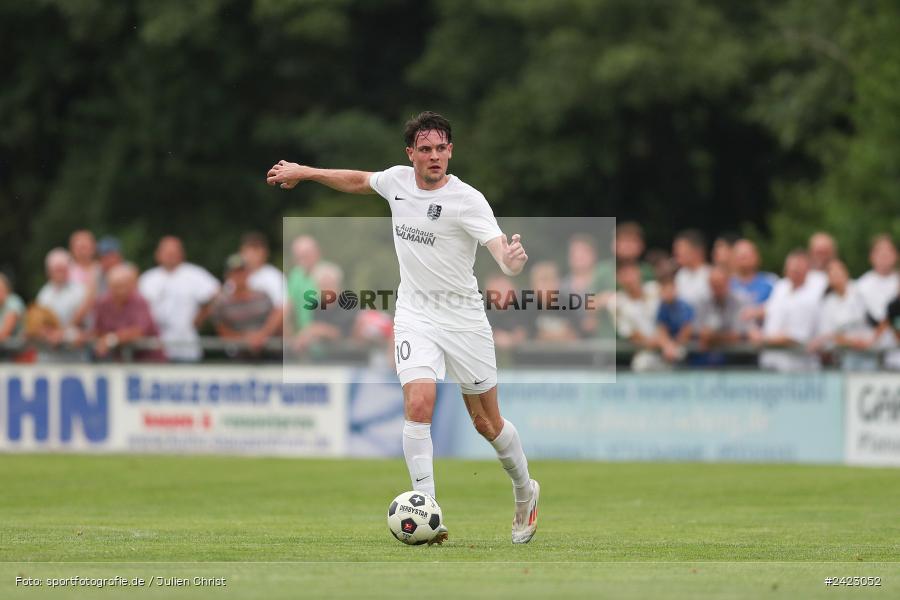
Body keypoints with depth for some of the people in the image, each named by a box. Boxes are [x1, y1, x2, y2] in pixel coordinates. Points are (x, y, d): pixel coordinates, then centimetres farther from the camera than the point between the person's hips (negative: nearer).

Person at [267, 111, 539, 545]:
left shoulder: (467, 200, -16)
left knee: (486, 422, 8)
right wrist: (304, 172, 26)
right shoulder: (397, 180, -1)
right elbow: (358, 181, 21)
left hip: (464, 320, -3)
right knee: (418, 405, -20)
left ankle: (525, 492, 35)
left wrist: (511, 260, -52)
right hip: (415, 317, 3)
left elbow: (500, 249, -29)